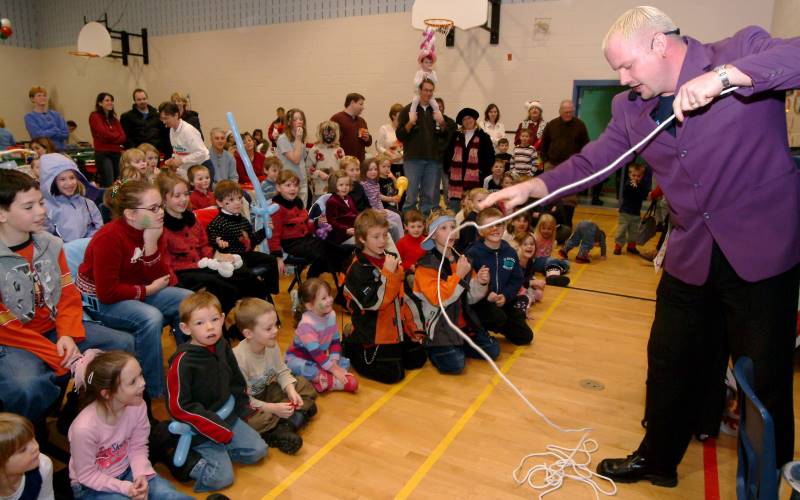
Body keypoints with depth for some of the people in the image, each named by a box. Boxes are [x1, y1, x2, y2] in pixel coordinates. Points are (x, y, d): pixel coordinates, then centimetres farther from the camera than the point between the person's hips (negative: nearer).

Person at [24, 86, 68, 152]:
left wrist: (46, 134, -7)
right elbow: (38, 134, -12)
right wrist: (57, 130, -3)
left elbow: (65, 133, 1)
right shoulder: (29, 116, 2)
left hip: (60, 150, 3)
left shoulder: (55, 114, 11)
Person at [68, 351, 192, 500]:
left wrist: (141, 474, -20)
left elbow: (138, 447, -5)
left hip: (127, 470, 3)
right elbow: (87, 475, -17)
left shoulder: (137, 406, -20)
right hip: (92, 487, -3)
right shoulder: (84, 428, -31)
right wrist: (125, 488, -22)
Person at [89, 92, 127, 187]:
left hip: (116, 153, 6)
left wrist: (111, 137, -10)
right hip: (103, 154, -6)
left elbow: (123, 136, 7)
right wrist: (117, 137, 4)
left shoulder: (113, 118, 19)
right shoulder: (95, 116, 1)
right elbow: (104, 134, -11)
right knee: (108, 185, -14)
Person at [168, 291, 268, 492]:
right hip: (199, 428, -7)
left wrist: (242, 406, 8)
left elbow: (236, 380, 13)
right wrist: (216, 429, -19)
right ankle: (183, 459, 4)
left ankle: (217, 450, 11)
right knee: (222, 477, -13)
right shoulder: (183, 360, -24)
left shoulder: (222, 345, -3)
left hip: (227, 416, 7)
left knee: (258, 450, 2)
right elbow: (179, 406, -22)